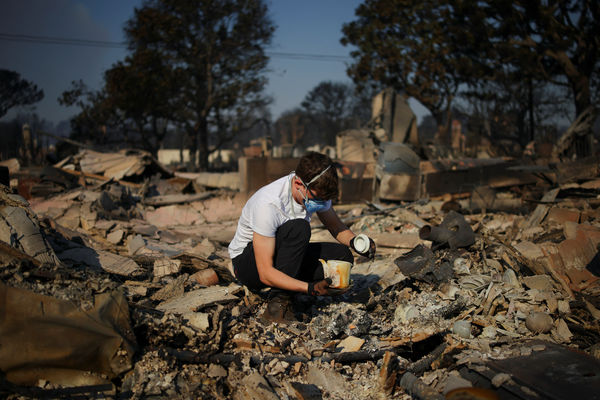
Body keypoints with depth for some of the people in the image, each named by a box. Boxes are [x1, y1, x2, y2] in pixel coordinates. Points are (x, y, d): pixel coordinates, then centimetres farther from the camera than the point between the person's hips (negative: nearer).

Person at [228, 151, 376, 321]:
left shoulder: (317, 190, -13)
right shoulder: (269, 204, -33)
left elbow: (336, 226, 6)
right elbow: (265, 274, -33)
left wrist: (354, 241, -16)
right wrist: (311, 288, -42)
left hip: (283, 255, 7)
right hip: (247, 260, -7)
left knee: (342, 255, -15)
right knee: (299, 228, -34)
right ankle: (280, 301, -25)